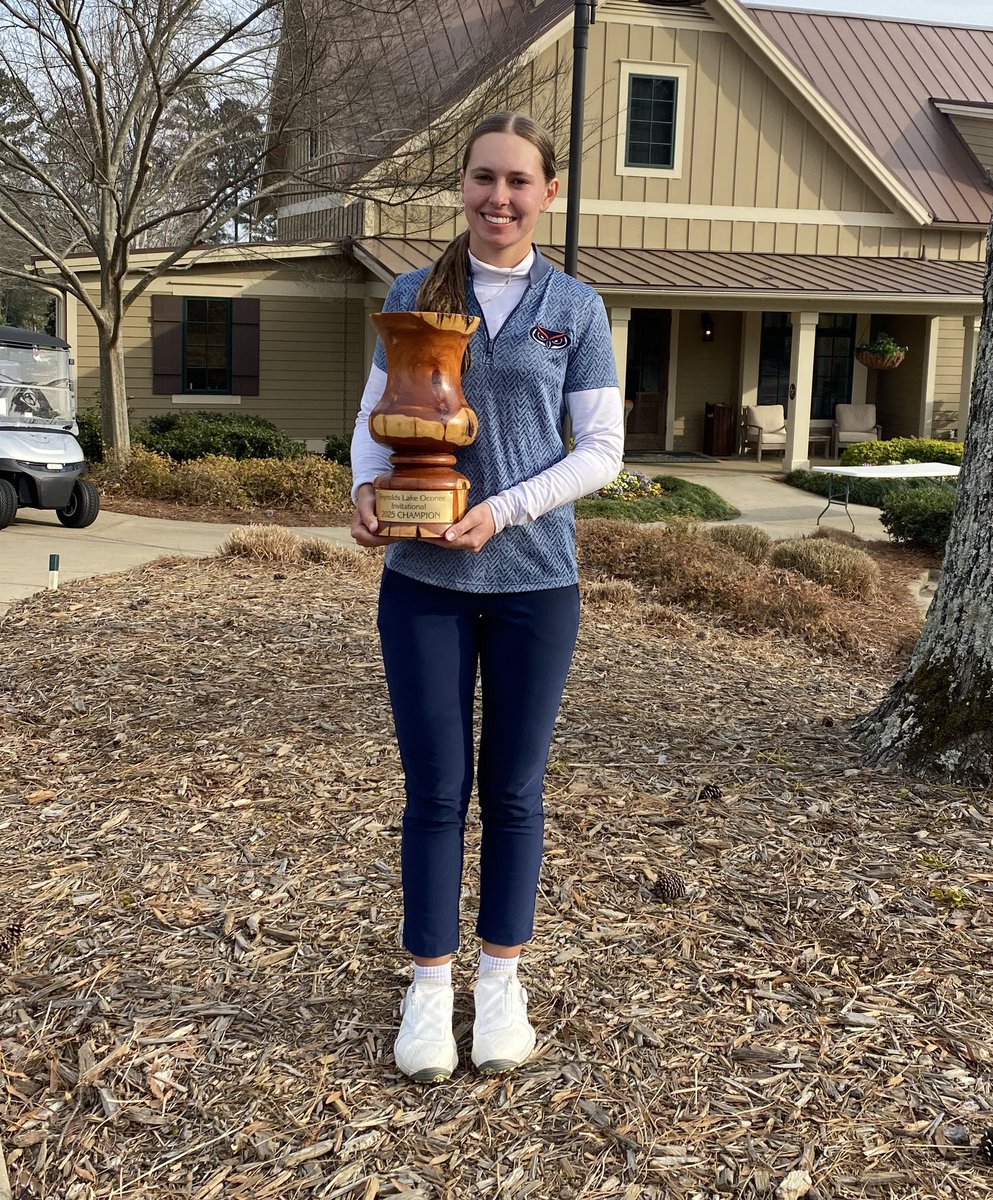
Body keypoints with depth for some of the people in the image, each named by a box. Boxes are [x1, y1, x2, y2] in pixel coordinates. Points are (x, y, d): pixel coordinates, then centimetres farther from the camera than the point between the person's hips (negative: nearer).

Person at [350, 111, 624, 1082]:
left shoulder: (575, 308, 3)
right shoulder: (414, 296, 6)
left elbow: (602, 450, -1)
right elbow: (376, 414, 9)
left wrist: (504, 511, -15)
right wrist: (367, 488, -13)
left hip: (534, 580, 0)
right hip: (424, 579, 1)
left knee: (513, 788, 10)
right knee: (435, 788, 5)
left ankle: (501, 981, 25)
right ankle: (429, 986, 19)